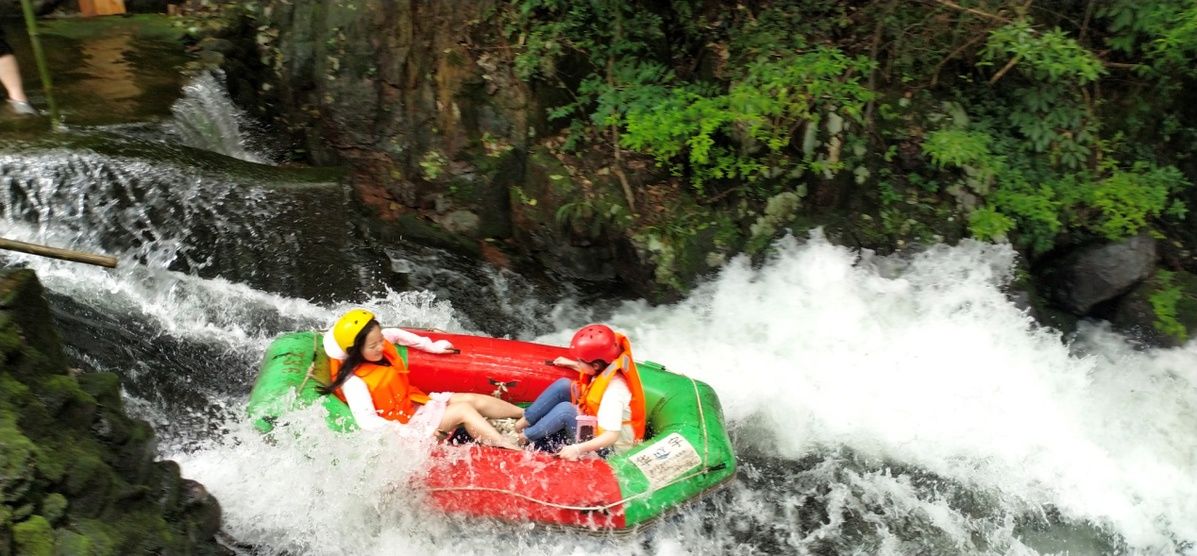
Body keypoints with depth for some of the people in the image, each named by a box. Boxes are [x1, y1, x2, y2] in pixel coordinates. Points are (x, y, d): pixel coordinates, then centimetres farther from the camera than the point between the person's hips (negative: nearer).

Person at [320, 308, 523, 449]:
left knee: (475, 400, -2)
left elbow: (395, 334, 19)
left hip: (415, 403, 8)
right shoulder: (354, 381, -26)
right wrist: (412, 433, -33)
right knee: (463, 410, -20)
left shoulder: (380, 345, -3)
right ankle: (513, 451, -23)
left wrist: (430, 346, 18)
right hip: (404, 424, -8)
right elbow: (368, 422, -33)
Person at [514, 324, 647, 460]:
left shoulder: (614, 390, -33)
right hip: (596, 426, 9)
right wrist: (571, 364, 22)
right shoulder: (607, 369, -8)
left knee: (565, 409, -30)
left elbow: (611, 435, -37)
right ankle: (524, 421, -3)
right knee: (563, 385, -7)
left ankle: (525, 437, -8)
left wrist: (578, 449, -47)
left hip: (605, 446, -9)